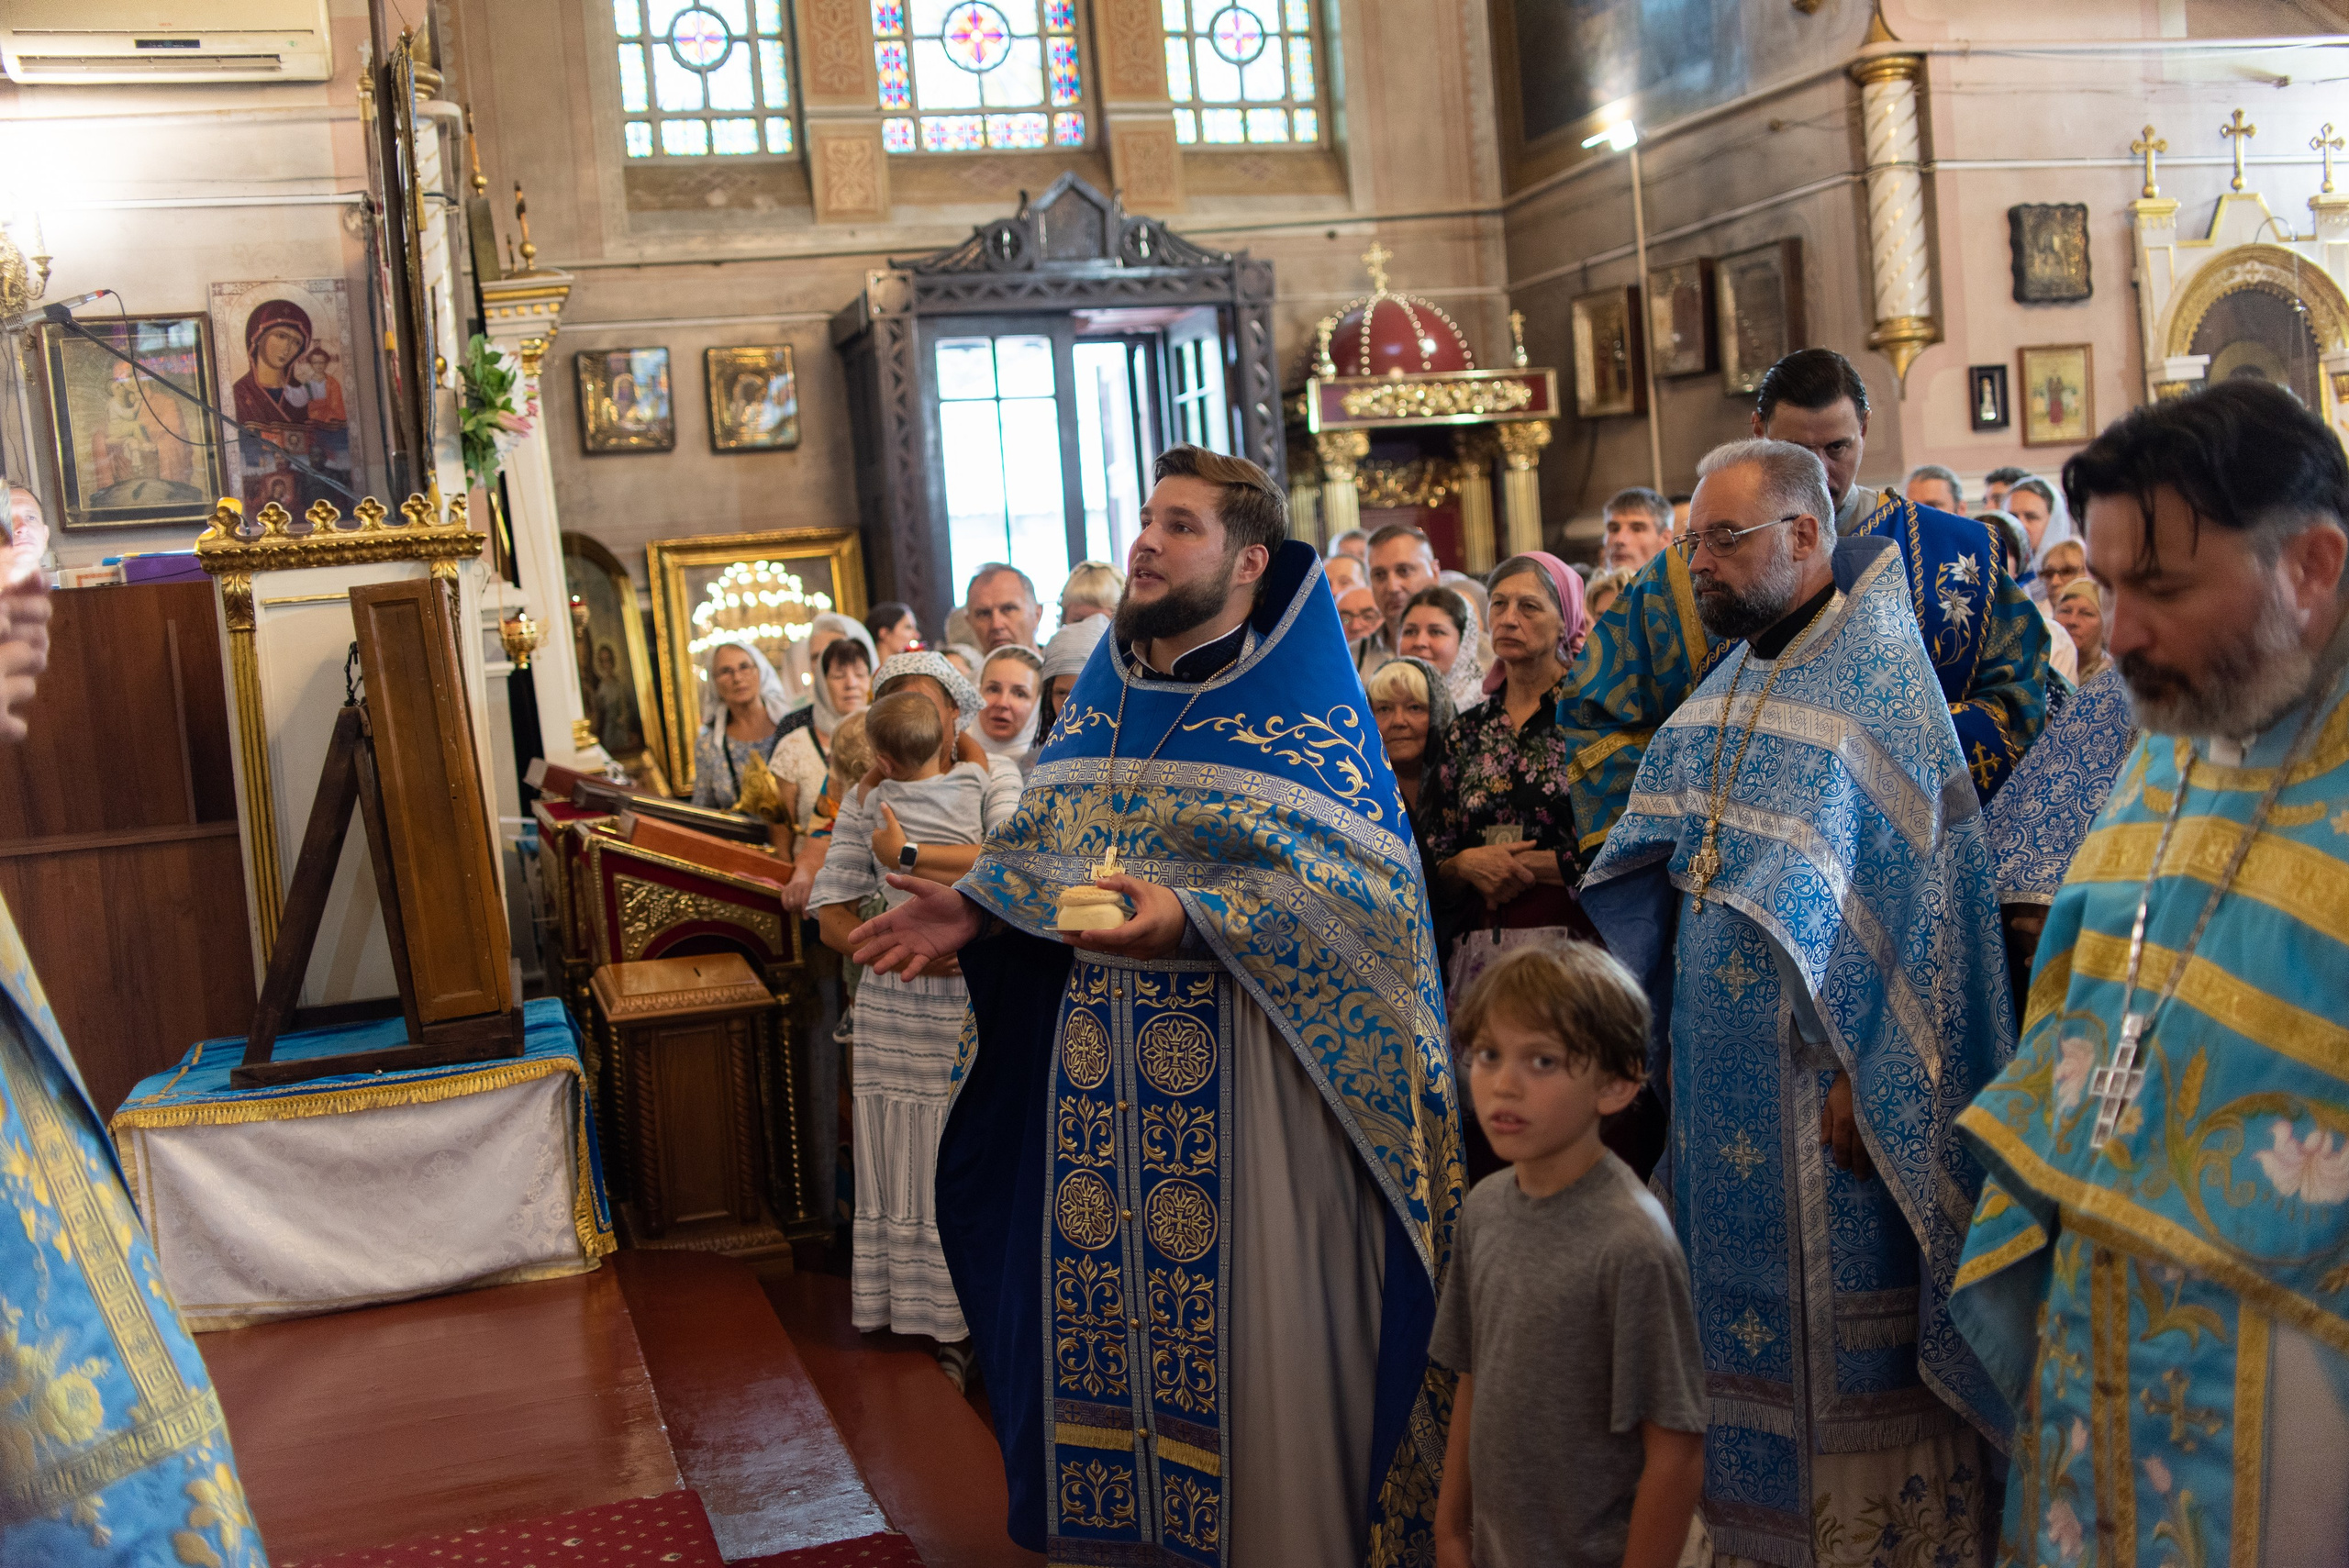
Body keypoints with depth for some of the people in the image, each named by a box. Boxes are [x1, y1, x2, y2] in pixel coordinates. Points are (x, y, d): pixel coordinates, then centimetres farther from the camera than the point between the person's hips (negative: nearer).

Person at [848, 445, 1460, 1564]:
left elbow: (1364, 882, -16)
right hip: (1095, 1074, 6)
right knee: (1104, 1312, 11)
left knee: (1252, 1330, 1)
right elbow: (1040, 852, 19)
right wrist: (972, 910, -1)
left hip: (1238, 1077, -5)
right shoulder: (1099, 698, 13)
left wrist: (1195, 918, -26)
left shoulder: (1303, 705, -5)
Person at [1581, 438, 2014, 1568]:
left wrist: (1864, 1074, -19)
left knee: (1851, 1317, 3)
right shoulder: (1721, 691, 11)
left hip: (1827, 1070, -7)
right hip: (1728, 1072, 7)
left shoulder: (1882, 677, -11)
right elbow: (1663, 875, 15)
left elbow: (1918, 892, -16)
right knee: (1745, 1306, 14)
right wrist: (1669, 1034, 10)